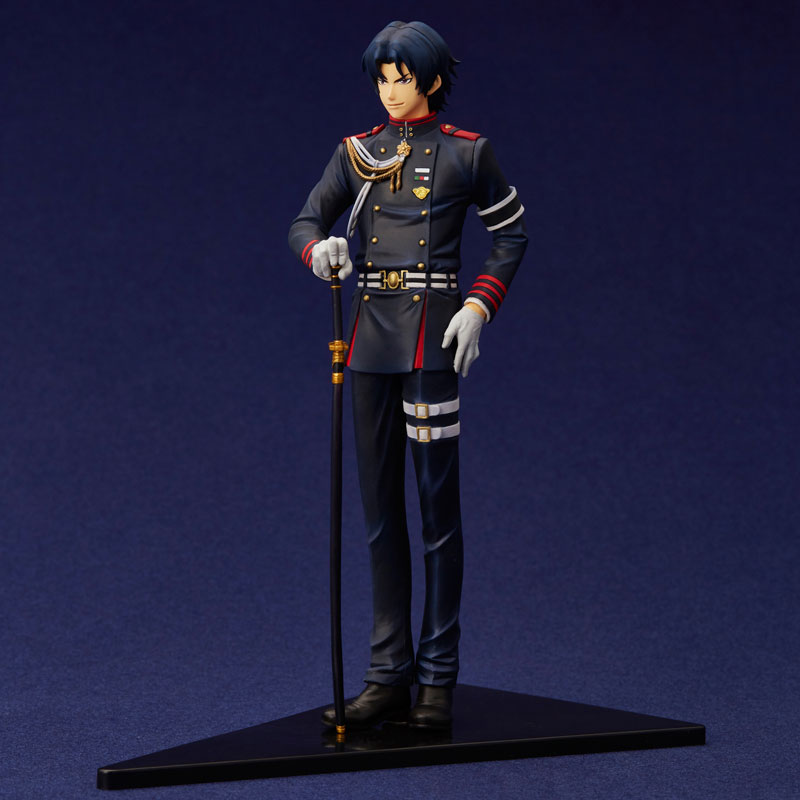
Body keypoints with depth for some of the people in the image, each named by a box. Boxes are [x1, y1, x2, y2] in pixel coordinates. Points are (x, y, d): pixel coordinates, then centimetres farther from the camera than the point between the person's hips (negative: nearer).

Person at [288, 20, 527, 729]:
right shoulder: (357, 153, 11)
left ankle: (438, 680, 2)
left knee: (438, 506, -3)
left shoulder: (466, 152, 1)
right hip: (371, 333, 4)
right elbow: (305, 223, 8)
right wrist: (320, 250, -16)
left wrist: (479, 307, -7)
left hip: (433, 335, -4)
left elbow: (511, 233, 6)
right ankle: (389, 675, 12)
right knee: (380, 510, 6)